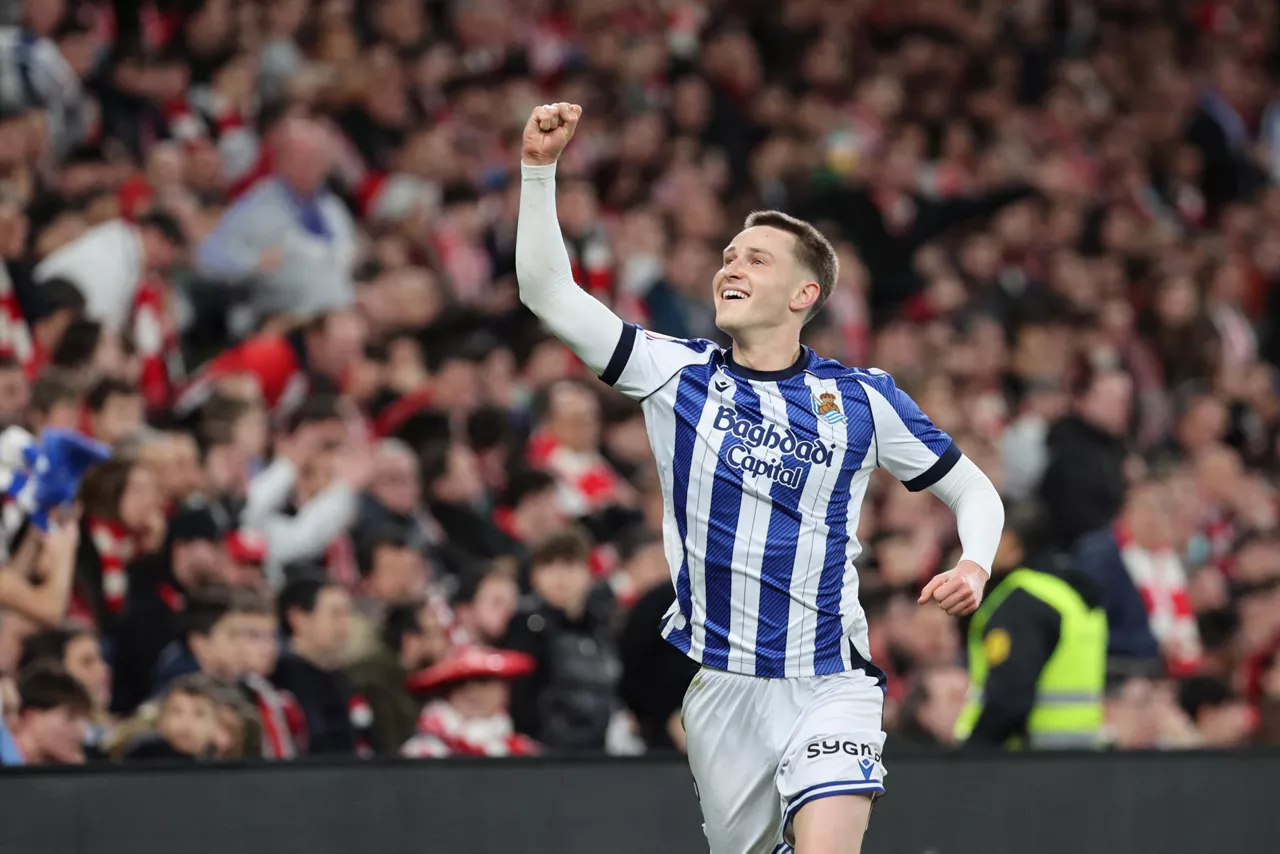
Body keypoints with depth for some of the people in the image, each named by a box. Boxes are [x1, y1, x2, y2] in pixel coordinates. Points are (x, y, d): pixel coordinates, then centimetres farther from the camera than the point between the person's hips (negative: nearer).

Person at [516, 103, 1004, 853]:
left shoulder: (862, 399, 1)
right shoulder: (678, 374, 2)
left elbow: (973, 489, 10)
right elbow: (549, 292, -5)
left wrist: (974, 565, -11)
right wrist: (540, 169, -15)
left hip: (830, 685, -2)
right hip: (722, 690, 2)